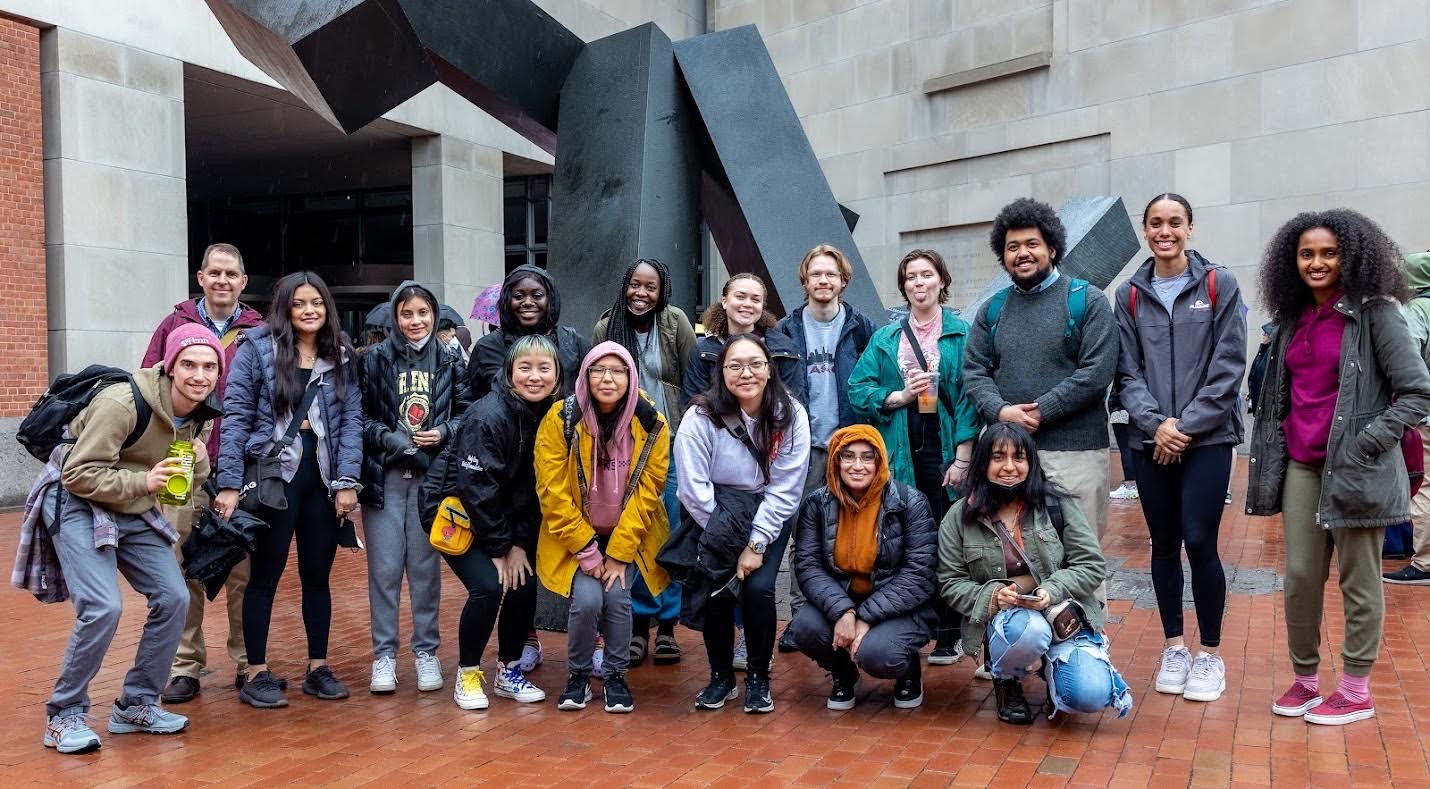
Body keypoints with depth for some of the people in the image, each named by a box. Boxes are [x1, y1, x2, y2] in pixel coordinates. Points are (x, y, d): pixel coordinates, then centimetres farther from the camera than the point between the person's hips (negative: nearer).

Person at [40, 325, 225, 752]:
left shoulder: (201, 413, -3)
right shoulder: (122, 403, -27)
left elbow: (188, 484, 8)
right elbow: (78, 474, -24)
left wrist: (199, 464, -15)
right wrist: (143, 480, -35)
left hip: (135, 512, 7)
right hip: (79, 505, -7)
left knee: (173, 598, -1)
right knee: (103, 608, -20)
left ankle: (136, 704, 15)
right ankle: (64, 715, -1)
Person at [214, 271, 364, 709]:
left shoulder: (342, 357, 8)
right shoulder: (257, 348, -3)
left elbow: (351, 420, 4)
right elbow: (236, 417, -6)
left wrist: (347, 481, -5)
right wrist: (229, 484, -12)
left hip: (323, 477, 4)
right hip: (273, 474, -4)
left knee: (317, 575, 12)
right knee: (266, 575, 4)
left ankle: (318, 667, 23)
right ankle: (257, 674, 14)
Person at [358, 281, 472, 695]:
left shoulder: (451, 361, 5)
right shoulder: (375, 358, 2)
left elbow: (468, 412, 8)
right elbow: (358, 415, 2)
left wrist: (444, 432, -10)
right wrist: (385, 437, -13)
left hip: (432, 476, 1)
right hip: (384, 475, -1)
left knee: (426, 566, 6)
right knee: (384, 567, 1)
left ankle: (426, 651, 18)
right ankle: (384, 654, 13)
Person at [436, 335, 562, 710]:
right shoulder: (489, 415, -25)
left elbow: (538, 489, -2)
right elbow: (476, 487, -24)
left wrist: (519, 542, -9)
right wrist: (500, 547, -18)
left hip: (505, 517, 6)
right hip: (457, 512, -6)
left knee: (525, 583, -7)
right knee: (488, 587, -20)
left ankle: (509, 671, 14)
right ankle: (468, 674, 2)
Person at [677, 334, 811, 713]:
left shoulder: (790, 415, -16)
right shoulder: (701, 417, -21)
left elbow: (785, 489, -13)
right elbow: (694, 490, -19)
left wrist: (756, 544, -17)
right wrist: (728, 540, -16)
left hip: (768, 516, 0)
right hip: (713, 517, 0)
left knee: (758, 588, -16)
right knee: (716, 591, -14)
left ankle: (759, 678, 7)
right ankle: (721, 676, 11)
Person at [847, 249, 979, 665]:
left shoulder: (961, 334, 3)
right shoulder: (885, 339, 12)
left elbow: (968, 397, -3)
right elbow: (858, 390, 5)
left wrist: (962, 458, -10)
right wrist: (901, 396, -11)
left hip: (943, 449, -2)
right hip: (899, 454, 2)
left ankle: (949, 634, 11)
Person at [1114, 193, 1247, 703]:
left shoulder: (1219, 285, 0)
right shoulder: (1130, 296, 8)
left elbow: (1228, 366, -5)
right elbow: (1128, 371, 4)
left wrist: (1186, 425, -10)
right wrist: (1156, 423, -10)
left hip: (1208, 437, -3)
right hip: (1151, 439, 3)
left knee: (1199, 543, -7)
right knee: (1164, 545, 8)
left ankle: (1210, 654, 9)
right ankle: (1174, 647, 22)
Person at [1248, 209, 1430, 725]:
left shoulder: (1374, 312, -7)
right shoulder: (1292, 318, 12)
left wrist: (1366, 441, -16)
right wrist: (1271, 454, 13)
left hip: (1355, 467, -5)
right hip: (1301, 465, 6)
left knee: (1358, 582, 4)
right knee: (1299, 577, 7)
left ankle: (1356, 692, 17)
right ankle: (1305, 680, 22)